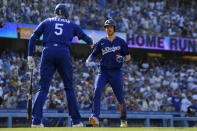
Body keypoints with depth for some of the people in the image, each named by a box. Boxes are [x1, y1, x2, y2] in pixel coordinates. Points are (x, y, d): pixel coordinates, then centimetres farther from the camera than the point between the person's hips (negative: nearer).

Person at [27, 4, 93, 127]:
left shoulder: (47, 22, 21)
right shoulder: (71, 24, 22)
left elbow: (33, 38, 10)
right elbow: (85, 36, 31)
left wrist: (30, 56, 8)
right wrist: (91, 43, 55)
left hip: (48, 52, 0)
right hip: (64, 53, 0)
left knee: (43, 88, 0)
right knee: (69, 88, 11)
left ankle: (36, 121, -14)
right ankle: (76, 121, 9)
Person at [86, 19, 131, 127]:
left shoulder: (121, 42, 5)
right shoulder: (101, 42, 10)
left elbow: (128, 56, 7)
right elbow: (93, 54, 12)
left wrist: (123, 58, -15)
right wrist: (88, 60, -9)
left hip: (116, 72, -1)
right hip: (103, 72, 1)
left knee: (120, 97, 0)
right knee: (97, 91, -24)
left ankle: (124, 119, 23)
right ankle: (95, 118, -33)